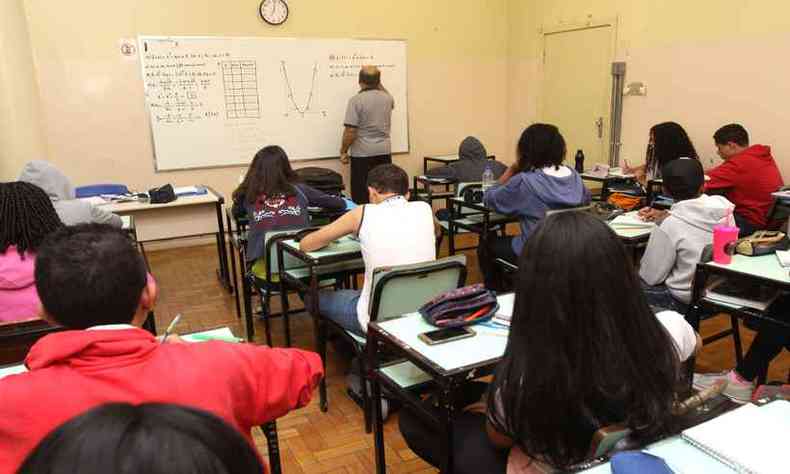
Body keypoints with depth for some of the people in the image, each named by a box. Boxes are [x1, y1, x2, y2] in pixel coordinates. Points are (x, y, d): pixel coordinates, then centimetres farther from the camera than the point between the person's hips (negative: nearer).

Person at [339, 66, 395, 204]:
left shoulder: (356, 100, -12)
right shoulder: (387, 98, 3)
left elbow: (350, 131, -16)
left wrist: (343, 151, -4)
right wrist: (378, 83, 30)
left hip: (363, 154, -5)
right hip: (384, 152, 5)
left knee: (362, 196, 1)